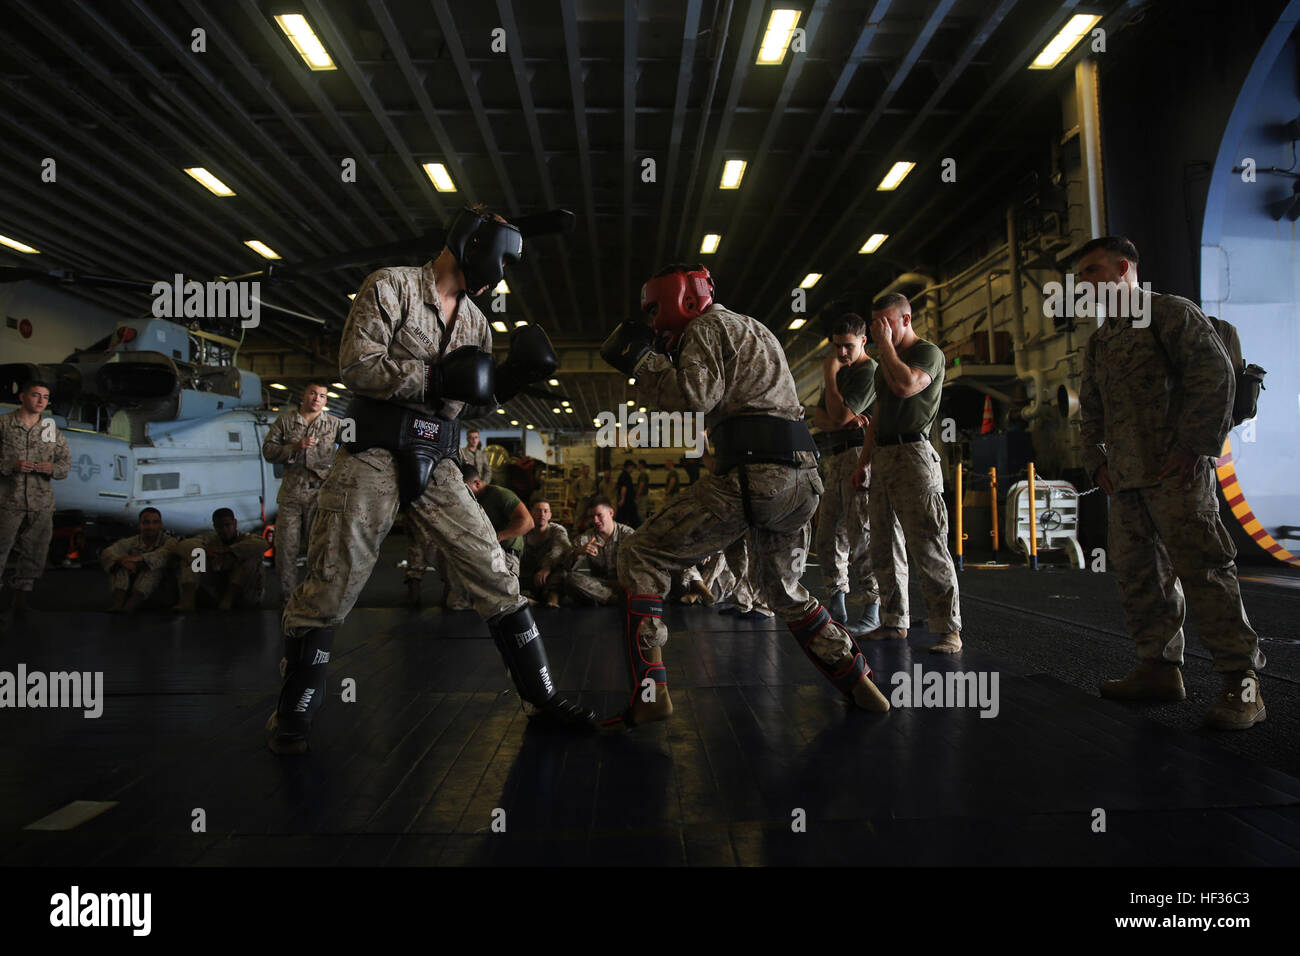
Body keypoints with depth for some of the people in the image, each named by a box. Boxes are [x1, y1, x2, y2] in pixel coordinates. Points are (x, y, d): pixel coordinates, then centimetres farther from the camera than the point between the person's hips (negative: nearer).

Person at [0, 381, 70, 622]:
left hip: (42, 505, 4)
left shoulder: (52, 430, 12)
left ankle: (20, 600, 17)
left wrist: (52, 468, -7)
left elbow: (66, 462, 13)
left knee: (33, 555, 7)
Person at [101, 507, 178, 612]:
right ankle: (118, 600, -36)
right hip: (130, 590, 3)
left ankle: (131, 605, -42)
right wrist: (120, 560, -32)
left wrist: (140, 558, -39)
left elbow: (165, 555, -25)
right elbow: (106, 554, -11)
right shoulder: (131, 542, 8)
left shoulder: (169, 541, 0)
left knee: (153, 563, -25)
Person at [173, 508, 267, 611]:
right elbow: (182, 545, -14)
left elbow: (262, 545, -30)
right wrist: (206, 552, -34)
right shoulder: (211, 540, 5)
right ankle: (188, 599, -26)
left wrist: (226, 550, -29)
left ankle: (228, 598, -29)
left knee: (253, 554, -26)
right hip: (218, 590, 3)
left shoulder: (246, 538, -4)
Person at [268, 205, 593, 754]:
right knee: (330, 587, 0)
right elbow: (356, 365, -13)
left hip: (437, 467, 5)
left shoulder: (475, 321, 15)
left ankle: (540, 697, 12)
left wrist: (511, 378, -1)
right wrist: (438, 378, -20)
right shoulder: (391, 286, -3)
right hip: (375, 457, -5)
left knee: (495, 576, 1)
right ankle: (292, 716, 19)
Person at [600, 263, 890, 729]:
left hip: (752, 474, -9)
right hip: (803, 479, 9)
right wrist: (660, 358, 27)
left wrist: (641, 359, -1)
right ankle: (861, 685, 26)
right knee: (785, 591, 26)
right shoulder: (755, 330, 31)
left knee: (642, 557, -3)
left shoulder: (708, 326, 3)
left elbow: (694, 394, -14)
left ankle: (648, 692, -9)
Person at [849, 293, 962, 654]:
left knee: (927, 546, -11)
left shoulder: (929, 353, -2)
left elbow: (905, 385, -23)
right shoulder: (885, 363, 23)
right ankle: (894, 622, 15)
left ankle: (948, 629, -7)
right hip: (883, 457, 9)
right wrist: (863, 462, 18)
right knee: (884, 549, 8)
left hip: (913, 455, -8)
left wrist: (886, 344, -9)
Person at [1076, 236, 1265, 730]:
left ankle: (1242, 682, -3)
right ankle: (1159, 667, 16)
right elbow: (1090, 407, 26)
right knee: (1137, 571, 8)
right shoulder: (1099, 340, 22)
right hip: (1126, 476, 8)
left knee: (1202, 568, -9)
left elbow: (1216, 373, -10)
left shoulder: (1170, 312, 0)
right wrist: (1098, 460, 14)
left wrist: (1194, 446, -15)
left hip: (1175, 469, -8)